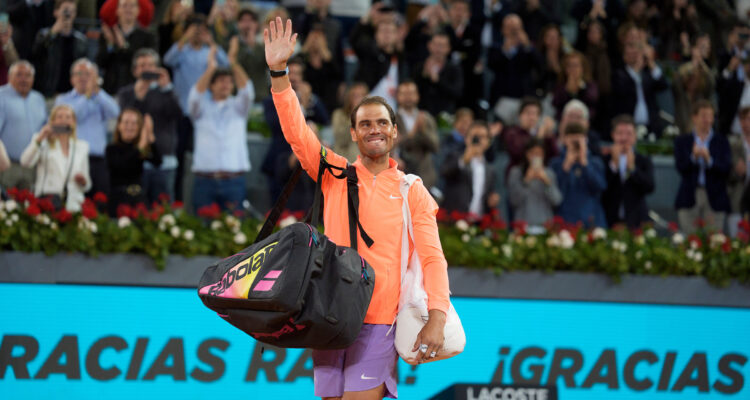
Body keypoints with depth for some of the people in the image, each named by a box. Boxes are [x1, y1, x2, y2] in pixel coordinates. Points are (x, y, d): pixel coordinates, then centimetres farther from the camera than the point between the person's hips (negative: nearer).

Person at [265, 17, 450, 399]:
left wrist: (436, 318, -13)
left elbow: (432, 257, 1)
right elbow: (296, 131, -1)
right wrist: (278, 71, -13)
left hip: (378, 321, -2)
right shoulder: (335, 173, 11)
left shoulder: (412, 191, 6)